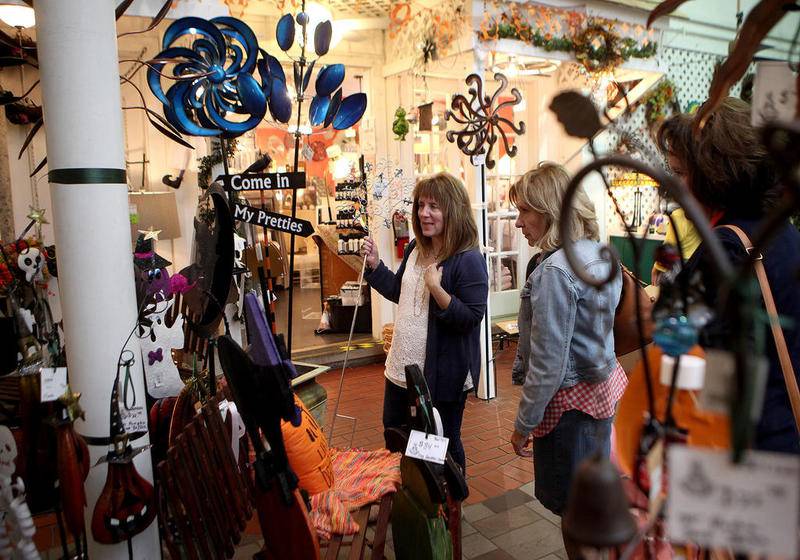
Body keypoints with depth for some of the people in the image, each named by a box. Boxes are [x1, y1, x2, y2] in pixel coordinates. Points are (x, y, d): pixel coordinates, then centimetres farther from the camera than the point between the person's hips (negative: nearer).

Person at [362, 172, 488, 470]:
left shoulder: (469, 260, -21)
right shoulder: (415, 249, 3)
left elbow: (472, 318, -23)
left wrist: (436, 288, -32)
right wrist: (374, 264, 4)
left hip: (443, 375, -8)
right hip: (402, 366, 9)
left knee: (444, 446, 13)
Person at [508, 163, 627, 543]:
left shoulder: (555, 270, -25)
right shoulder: (599, 252, 4)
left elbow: (548, 364, -24)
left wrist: (524, 425, -14)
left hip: (571, 398, -9)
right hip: (604, 386, 10)